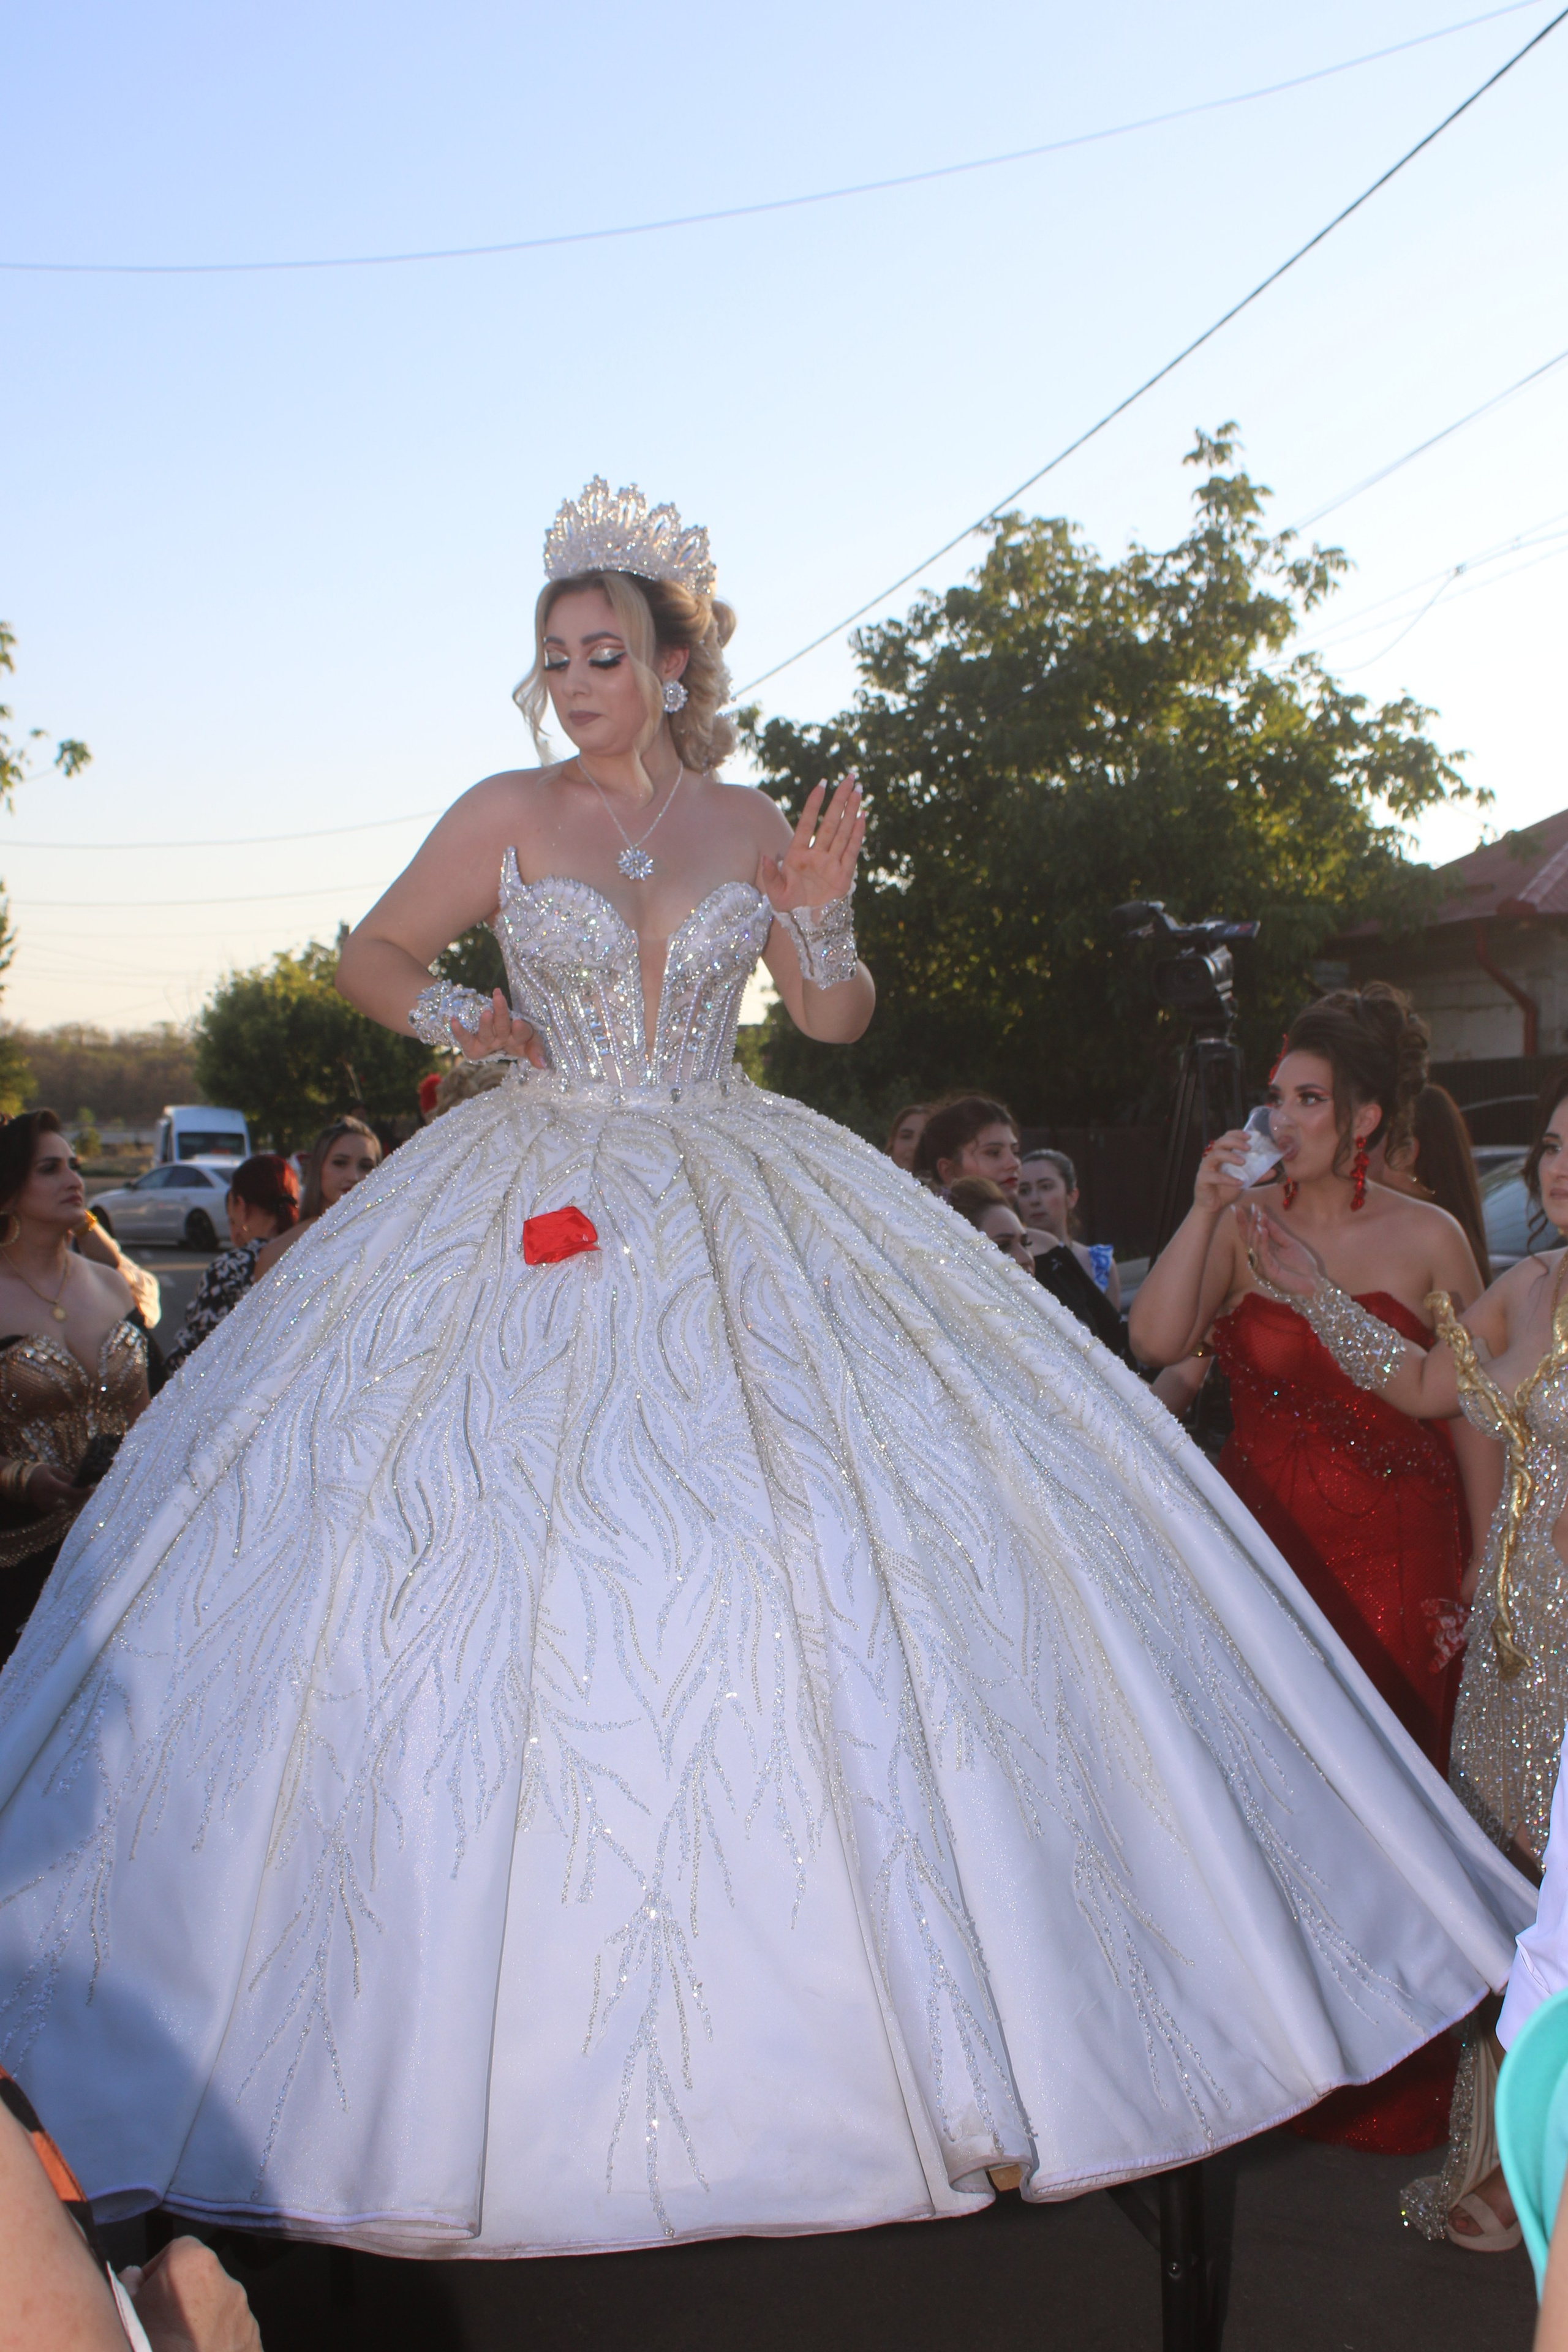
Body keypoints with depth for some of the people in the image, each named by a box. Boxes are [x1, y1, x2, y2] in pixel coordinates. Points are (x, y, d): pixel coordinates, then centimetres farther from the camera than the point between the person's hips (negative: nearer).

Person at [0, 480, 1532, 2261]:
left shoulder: (750, 828, 8)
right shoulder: (504, 817, 4)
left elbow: (838, 1023, 11)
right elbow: (368, 961, 13)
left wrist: (822, 918, -7)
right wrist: (470, 1023, -3)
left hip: (742, 1216, 1)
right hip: (545, 1215, -1)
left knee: (814, 1546, -4)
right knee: (519, 1558, -5)